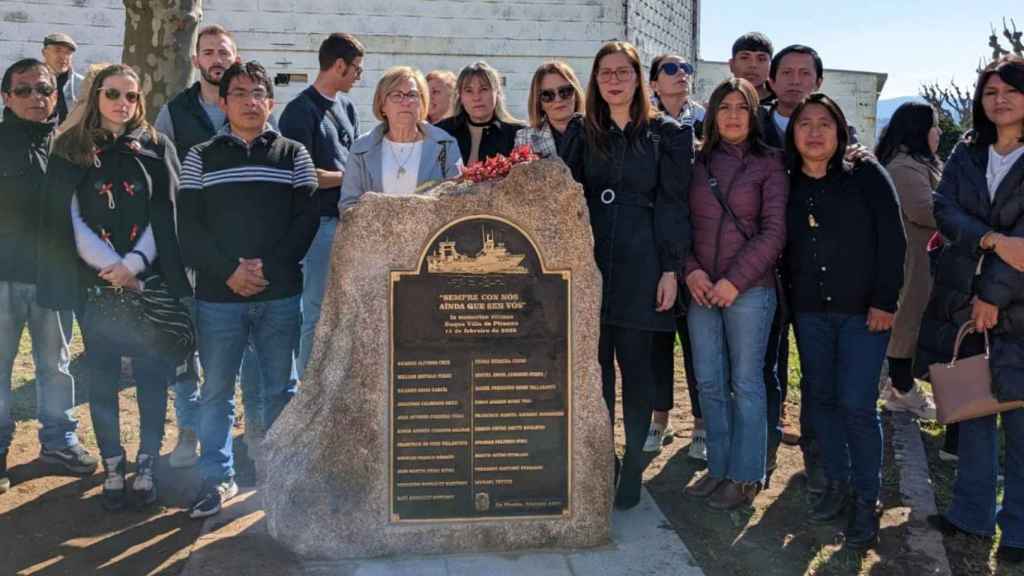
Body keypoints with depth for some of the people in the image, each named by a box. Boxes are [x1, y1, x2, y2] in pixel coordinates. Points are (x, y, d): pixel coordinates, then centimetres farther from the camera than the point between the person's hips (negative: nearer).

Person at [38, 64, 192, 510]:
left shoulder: (156, 148, 8)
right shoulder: (70, 151, 7)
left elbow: (165, 216, 1)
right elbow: (70, 221, 0)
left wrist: (133, 264, -12)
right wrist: (112, 266, -11)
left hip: (150, 281, 0)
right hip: (95, 282, 0)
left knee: (152, 375, 0)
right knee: (102, 378, 5)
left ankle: (147, 465, 10)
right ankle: (112, 468, 14)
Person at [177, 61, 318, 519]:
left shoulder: (293, 155, 8)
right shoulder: (201, 158, 8)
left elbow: (307, 219, 0)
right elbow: (189, 228, 1)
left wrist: (268, 268, -10)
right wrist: (229, 270, -12)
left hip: (280, 294, 0)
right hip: (217, 294, 0)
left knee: (280, 389, 7)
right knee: (216, 390, 5)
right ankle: (217, 477, 18)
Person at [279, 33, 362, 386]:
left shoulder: (346, 106, 15)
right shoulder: (301, 111, -10)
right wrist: (348, 177, -7)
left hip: (347, 219, 8)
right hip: (320, 221, -8)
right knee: (317, 312, -3)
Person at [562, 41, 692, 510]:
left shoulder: (667, 133, 2)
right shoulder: (582, 135, 11)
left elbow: (672, 205, -2)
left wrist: (670, 270, -8)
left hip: (641, 268, -2)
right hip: (590, 263, 3)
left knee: (635, 365, 2)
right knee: (595, 364, 5)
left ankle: (634, 465, 16)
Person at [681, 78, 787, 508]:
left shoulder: (768, 164, 0)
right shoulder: (698, 163, 10)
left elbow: (773, 233, -6)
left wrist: (735, 281, -13)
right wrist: (690, 270, -8)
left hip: (749, 289, -4)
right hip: (701, 289, 4)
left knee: (745, 383, 2)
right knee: (709, 383, 8)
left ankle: (745, 476, 13)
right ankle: (718, 467, 22)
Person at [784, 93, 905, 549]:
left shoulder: (866, 176, -2)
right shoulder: (787, 186, 7)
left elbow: (892, 240, -6)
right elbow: (784, 250, 10)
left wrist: (884, 301, -12)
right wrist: (789, 304, 3)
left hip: (863, 310, -4)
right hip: (810, 313, 4)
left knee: (856, 404, -7)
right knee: (821, 398, 9)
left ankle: (866, 502, 8)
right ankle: (837, 485, 25)